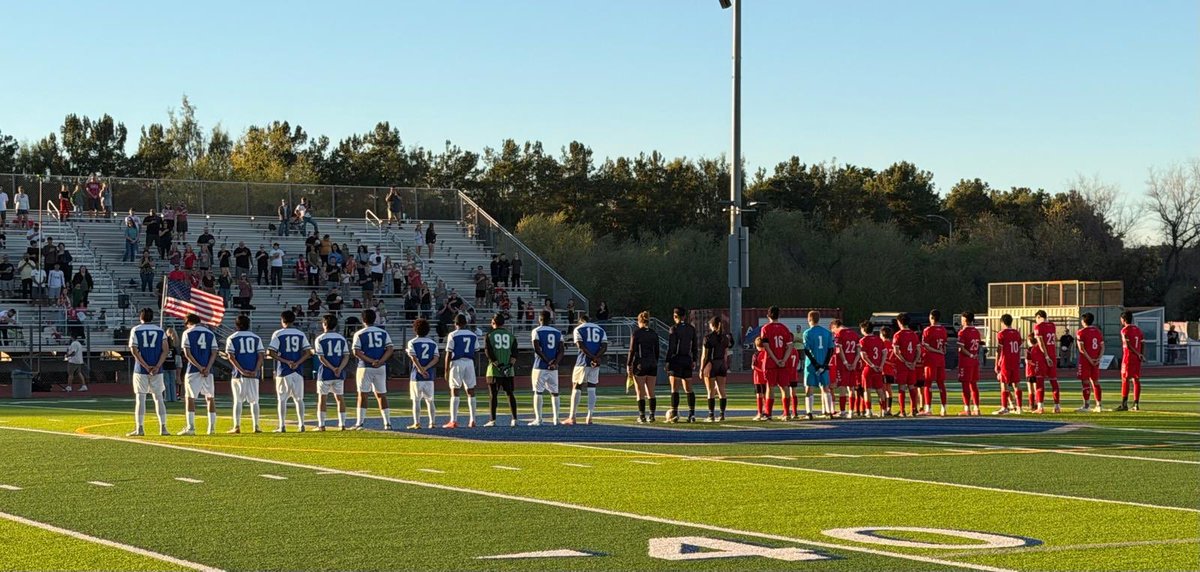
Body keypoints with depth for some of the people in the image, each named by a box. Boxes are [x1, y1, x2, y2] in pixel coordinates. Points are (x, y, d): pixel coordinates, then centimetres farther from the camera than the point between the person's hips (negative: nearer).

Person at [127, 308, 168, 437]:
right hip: (157, 370, 2)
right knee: (158, 398, 7)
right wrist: (157, 366, -9)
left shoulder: (136, 330, 0)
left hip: (141, 369, -2)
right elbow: (165, 350, -3)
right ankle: (163, 427, 2)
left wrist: (146, 366, -10)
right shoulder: (160, 331, 7)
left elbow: (134, 350, -8)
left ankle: (139, 428, -4)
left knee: (140, 398, 0)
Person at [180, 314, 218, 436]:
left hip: (193, 370, -3)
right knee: (210, 397, 10)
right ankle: (212, 427, 8)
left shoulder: (188, 333, 1)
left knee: (190, 397, 0)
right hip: (208, 370, 4)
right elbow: (214, 353, 2)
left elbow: (187, 353, -8)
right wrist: (207, 368, -7)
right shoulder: (210, 333, 11)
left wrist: (199, 367, -10)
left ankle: (190, 427, -7)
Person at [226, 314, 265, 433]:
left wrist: (241, 370, -11)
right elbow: (260, 356, -1)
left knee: (238, 401, 4)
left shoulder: (232, 338, 3)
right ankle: (256, 426, 2)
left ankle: (237, 427, -1)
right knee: (254, 401, 7)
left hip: (238, 374, -1)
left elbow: (231, 357, -7)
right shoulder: (256, 338, 8)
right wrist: (255, 371, -8)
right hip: (253, 374, 1)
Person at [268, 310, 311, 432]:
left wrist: (286, 361, -9)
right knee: (299, 399, 8)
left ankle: (282, 426, -1)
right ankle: (301, 425, 4)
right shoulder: (300, 334, 8)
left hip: (283, 371, -3)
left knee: (282, 399, 2)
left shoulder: (278, 334, -2)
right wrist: (297, 363, -8)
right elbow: (308, 352, 0)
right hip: (297, 372, 3)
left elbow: (271, 352, -11)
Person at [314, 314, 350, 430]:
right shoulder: (341, 338, 6)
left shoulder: (320, 339, -5)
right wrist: (339, 368, -10)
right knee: (339, 397, 9)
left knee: (322, 398, 3)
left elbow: (321, 358, -12)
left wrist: (332, 368, -12)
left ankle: (321, 425, 1)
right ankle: (342, 424, 8)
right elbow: (346, 356, -1)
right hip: (339, 374, 3)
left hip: (325, 373, -3)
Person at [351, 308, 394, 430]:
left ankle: (359, 423, -4)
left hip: (365, 367, -3)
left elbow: (357, 352, -12)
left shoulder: (359, 334, -3)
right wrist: (380, 361, -10)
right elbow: (390, 349, -2)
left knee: (362, 394, 1)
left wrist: (370, 360, -13)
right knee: (381, 394, 9)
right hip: (381, 368, 3)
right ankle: (387, 423, 6)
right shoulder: (383, 332, 7)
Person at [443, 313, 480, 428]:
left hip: (456, 363, -4)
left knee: (454, 392, -3)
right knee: (471, 392, 8)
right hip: (469, 363, 4)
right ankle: (472, 421, 8)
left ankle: (454, 421, -9)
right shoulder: (473, 335, 8)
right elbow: (475, 351, 7)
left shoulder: (453, 335, -5)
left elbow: (449, 354, -6)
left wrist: (446, 370, -3)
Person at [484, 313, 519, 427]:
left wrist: (498, 364, -12)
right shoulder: (511, 335, 8)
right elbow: (514, 353, -1)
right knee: (510, 394, 8)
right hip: (509, 371, 3)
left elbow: (488, 352, -9)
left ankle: (493, 420, 0)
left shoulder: (489, 335, 0)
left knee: (493, 395, 2)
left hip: (494, 370, -3)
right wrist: (510, 364, -8)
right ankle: (514, 419, 4)